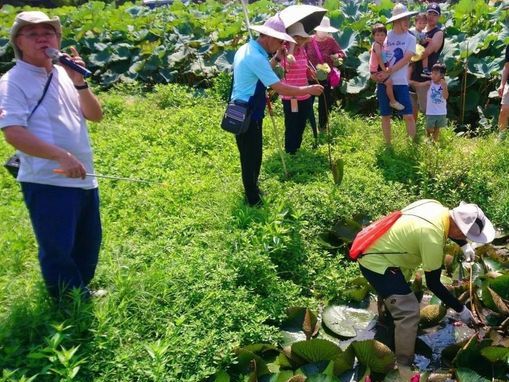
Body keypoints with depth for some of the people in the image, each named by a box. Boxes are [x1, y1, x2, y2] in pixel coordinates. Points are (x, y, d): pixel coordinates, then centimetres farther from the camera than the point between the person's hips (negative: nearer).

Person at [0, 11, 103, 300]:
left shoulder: (64, 75, 12)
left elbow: (95, 115, 9)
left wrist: (80, 83, -8)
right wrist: (61, 156, -29)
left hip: (84, 179, 7)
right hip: (47, 183, -7)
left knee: (89, 246, 19)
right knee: (58, 251, 1)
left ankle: (82, 296, 40)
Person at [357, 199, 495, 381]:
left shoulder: (440, 210, -6)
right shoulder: (432, 238, -32)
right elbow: (433, 284, -19)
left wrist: (465, 246, 17)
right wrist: (460, 309, -11)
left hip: (376, 249, 10)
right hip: (376, 263, -10)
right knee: (409, 312, -12)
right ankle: (404, 366, 2)